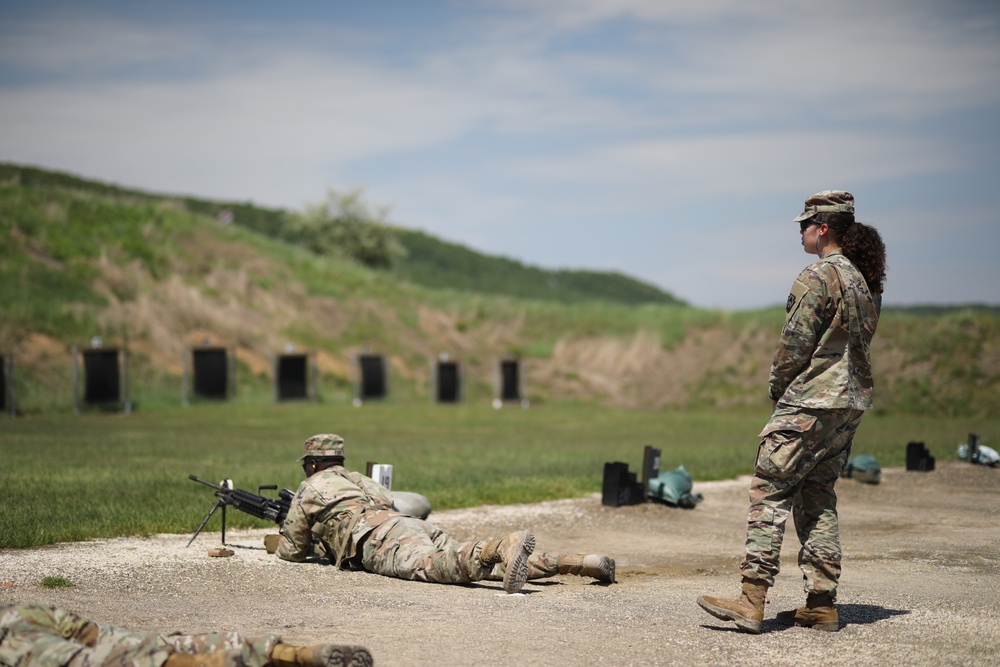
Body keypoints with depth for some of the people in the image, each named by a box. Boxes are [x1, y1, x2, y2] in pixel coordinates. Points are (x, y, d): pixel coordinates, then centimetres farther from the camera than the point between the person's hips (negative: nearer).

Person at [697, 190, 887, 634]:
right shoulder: (866, 280, 13)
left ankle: (752, 601, -12)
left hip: (811, 401, -9)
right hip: (852, 401, 9)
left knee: (770, 491, -7)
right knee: (817, 497, 13)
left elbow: (795, 344, -15)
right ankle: (821, 604, 12)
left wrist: (776, 390, 1)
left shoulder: (818, 276, -13)